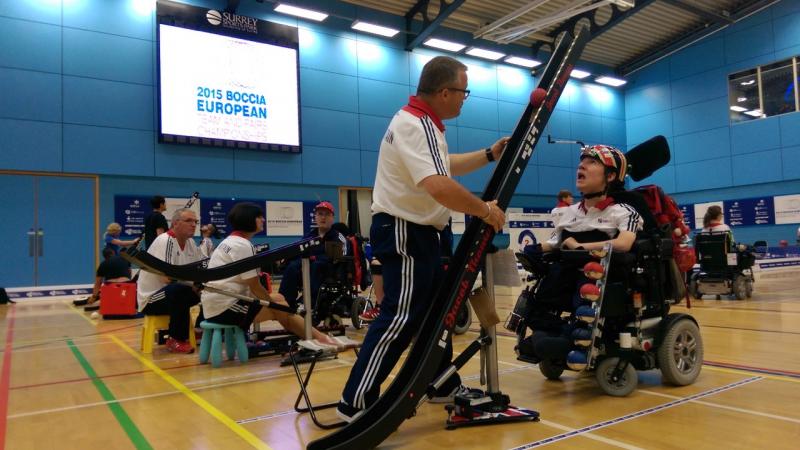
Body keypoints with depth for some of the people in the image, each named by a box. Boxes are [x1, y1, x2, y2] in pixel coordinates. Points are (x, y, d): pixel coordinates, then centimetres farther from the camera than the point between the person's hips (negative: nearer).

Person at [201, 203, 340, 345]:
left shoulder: (231, 241, 16)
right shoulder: (243, 245, -16)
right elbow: (255, 287, -15)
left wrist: (273, 301, 7)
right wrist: (274, 304, 1)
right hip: (224, 307, -10)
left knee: (278, 298, 12)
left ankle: (315, 335, 11)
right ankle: (317, 337, 1)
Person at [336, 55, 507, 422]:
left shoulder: (423, 122, 14)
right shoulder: (414, 125, -21)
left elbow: (445, 166, 28)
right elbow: (440, 186, -36)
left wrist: (489, 155, 20)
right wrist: (485, 210, -23)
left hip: (418, 232, 11)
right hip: (403, 232, -11)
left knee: (436, 307, 18)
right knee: (401, 316, -9)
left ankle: (444, 385, 32)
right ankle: (355, 404, -1)